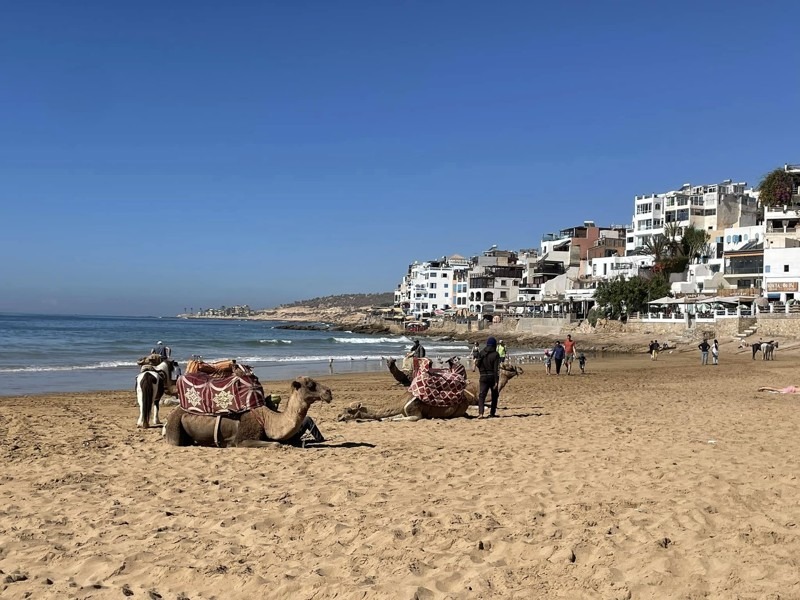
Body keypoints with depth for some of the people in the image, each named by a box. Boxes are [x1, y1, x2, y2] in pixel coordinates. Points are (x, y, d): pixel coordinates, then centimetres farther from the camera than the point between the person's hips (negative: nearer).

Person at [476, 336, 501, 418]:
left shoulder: (481, 353, 4)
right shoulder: (495, 354, -9)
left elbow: (478, 365, 10)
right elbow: (496, 369, -14)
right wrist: (496, 381, -14)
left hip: (483, 377, 2)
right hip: (492, 377, -2)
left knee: (482, 395, -4)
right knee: (494, 395, 16)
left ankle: (480, 413, -22)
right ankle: (492, 413, 19)